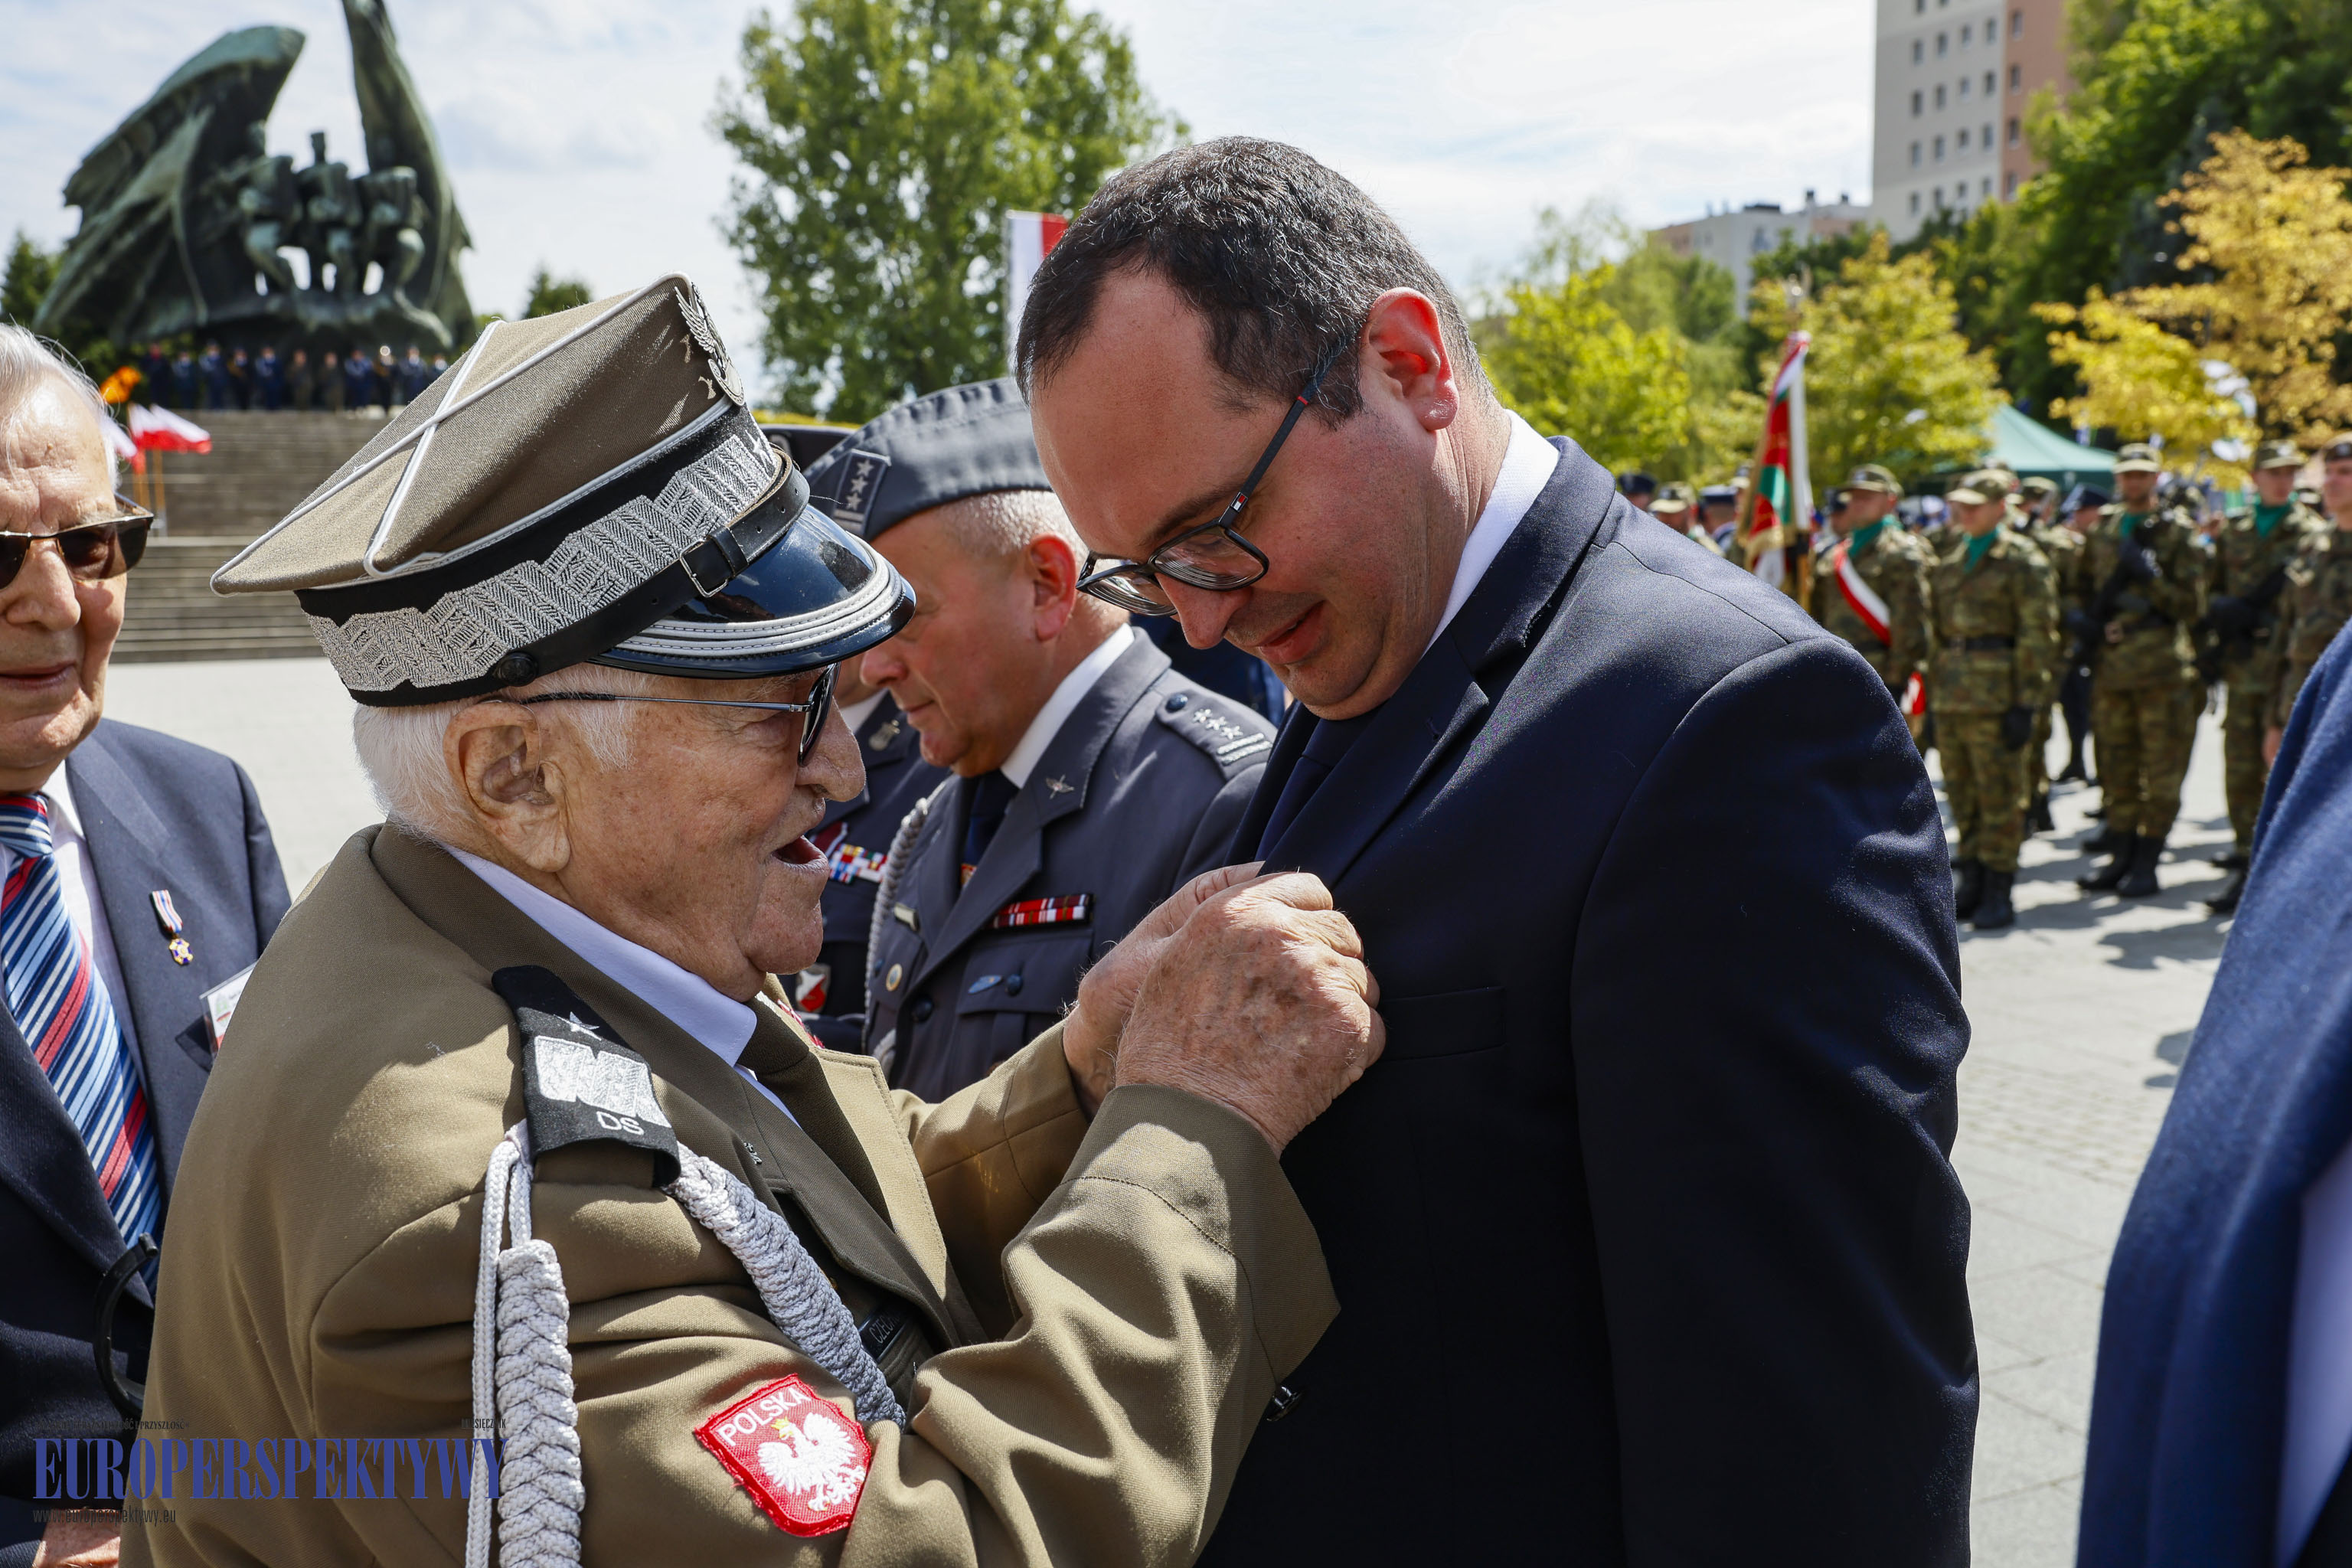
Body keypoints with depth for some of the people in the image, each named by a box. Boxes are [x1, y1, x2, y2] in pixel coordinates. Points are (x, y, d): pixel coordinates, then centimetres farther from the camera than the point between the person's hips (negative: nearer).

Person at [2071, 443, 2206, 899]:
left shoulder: (2178, 531, 0)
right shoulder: (2101, 530, 13)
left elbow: (2192, 605, -3)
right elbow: (2082, 585, 25)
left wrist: (2150, 577, -17)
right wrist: (2082, 618, 5)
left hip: (2162, 664, -5)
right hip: (2111, 667, 5)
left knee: (2161, 771, -1)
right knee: (2118, 770, 10)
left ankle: (2147, 865, 4)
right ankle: (2121, 859, 18)